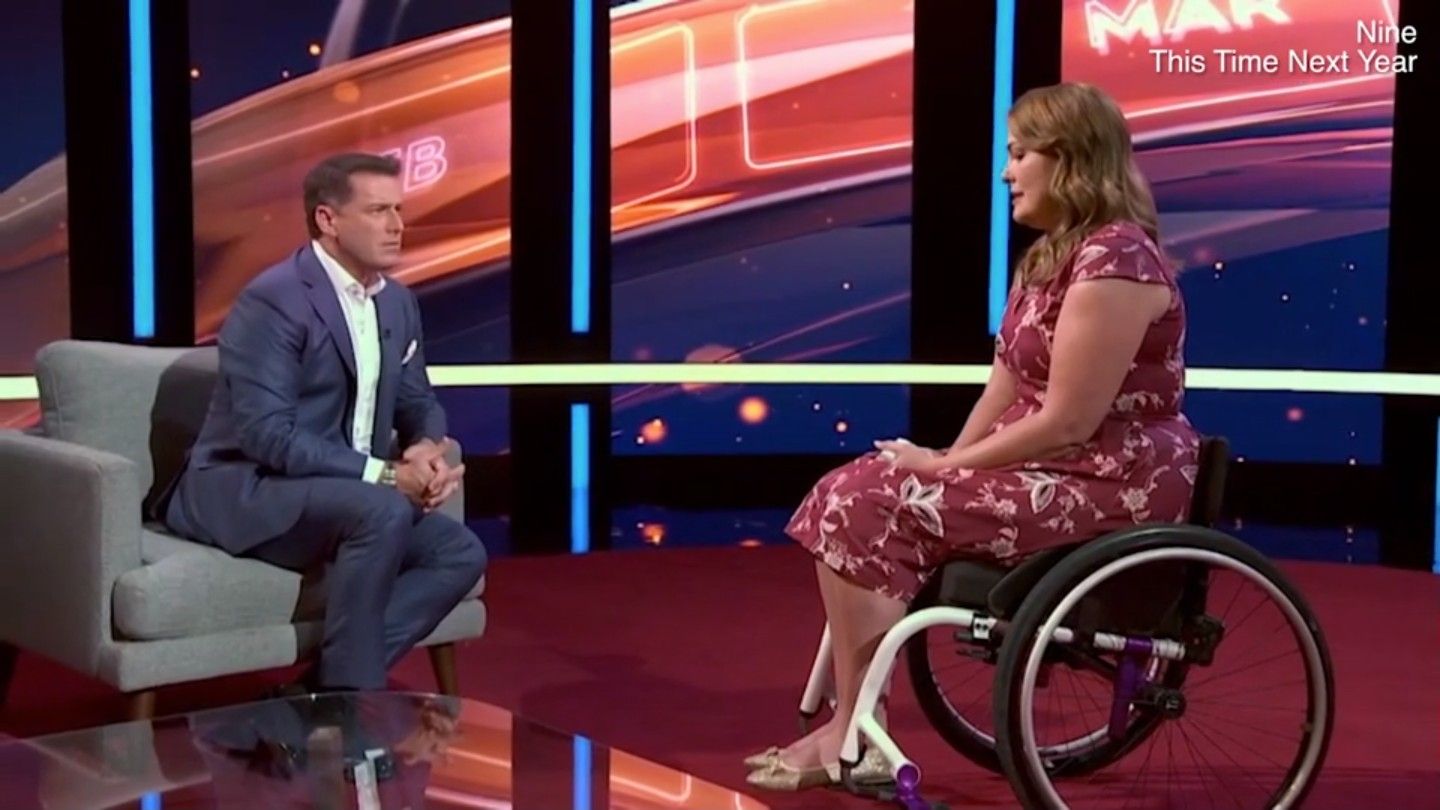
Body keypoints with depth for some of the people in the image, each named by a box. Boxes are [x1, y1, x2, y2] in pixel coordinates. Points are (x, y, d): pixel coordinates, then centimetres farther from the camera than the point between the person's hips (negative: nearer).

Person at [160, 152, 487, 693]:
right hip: (241, 490, -8)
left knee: (460, 553, -9)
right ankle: (349, 692, -18)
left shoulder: (398, 302, 8)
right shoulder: (272, 301, -18)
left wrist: (425, 449, -10)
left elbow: (418, 403, 16)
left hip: (347, 494, 9)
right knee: (384, 512, -33)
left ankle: (325, 686, -8)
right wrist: (385, 474, -28)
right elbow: (267, 434, -26)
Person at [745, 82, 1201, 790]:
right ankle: (846, 725, -1)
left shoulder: (1112, 261, -19)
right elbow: (1005, 390, 11)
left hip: (1112, 484, -10)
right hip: (1054, 468, 10)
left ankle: (856, 736, -4)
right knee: (851, 494, -1)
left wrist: (944, 467, -13)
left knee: (870, 508, -16)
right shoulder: (1050, 254, 14)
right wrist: (944, 467, -3)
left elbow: (1067, 422, -22)